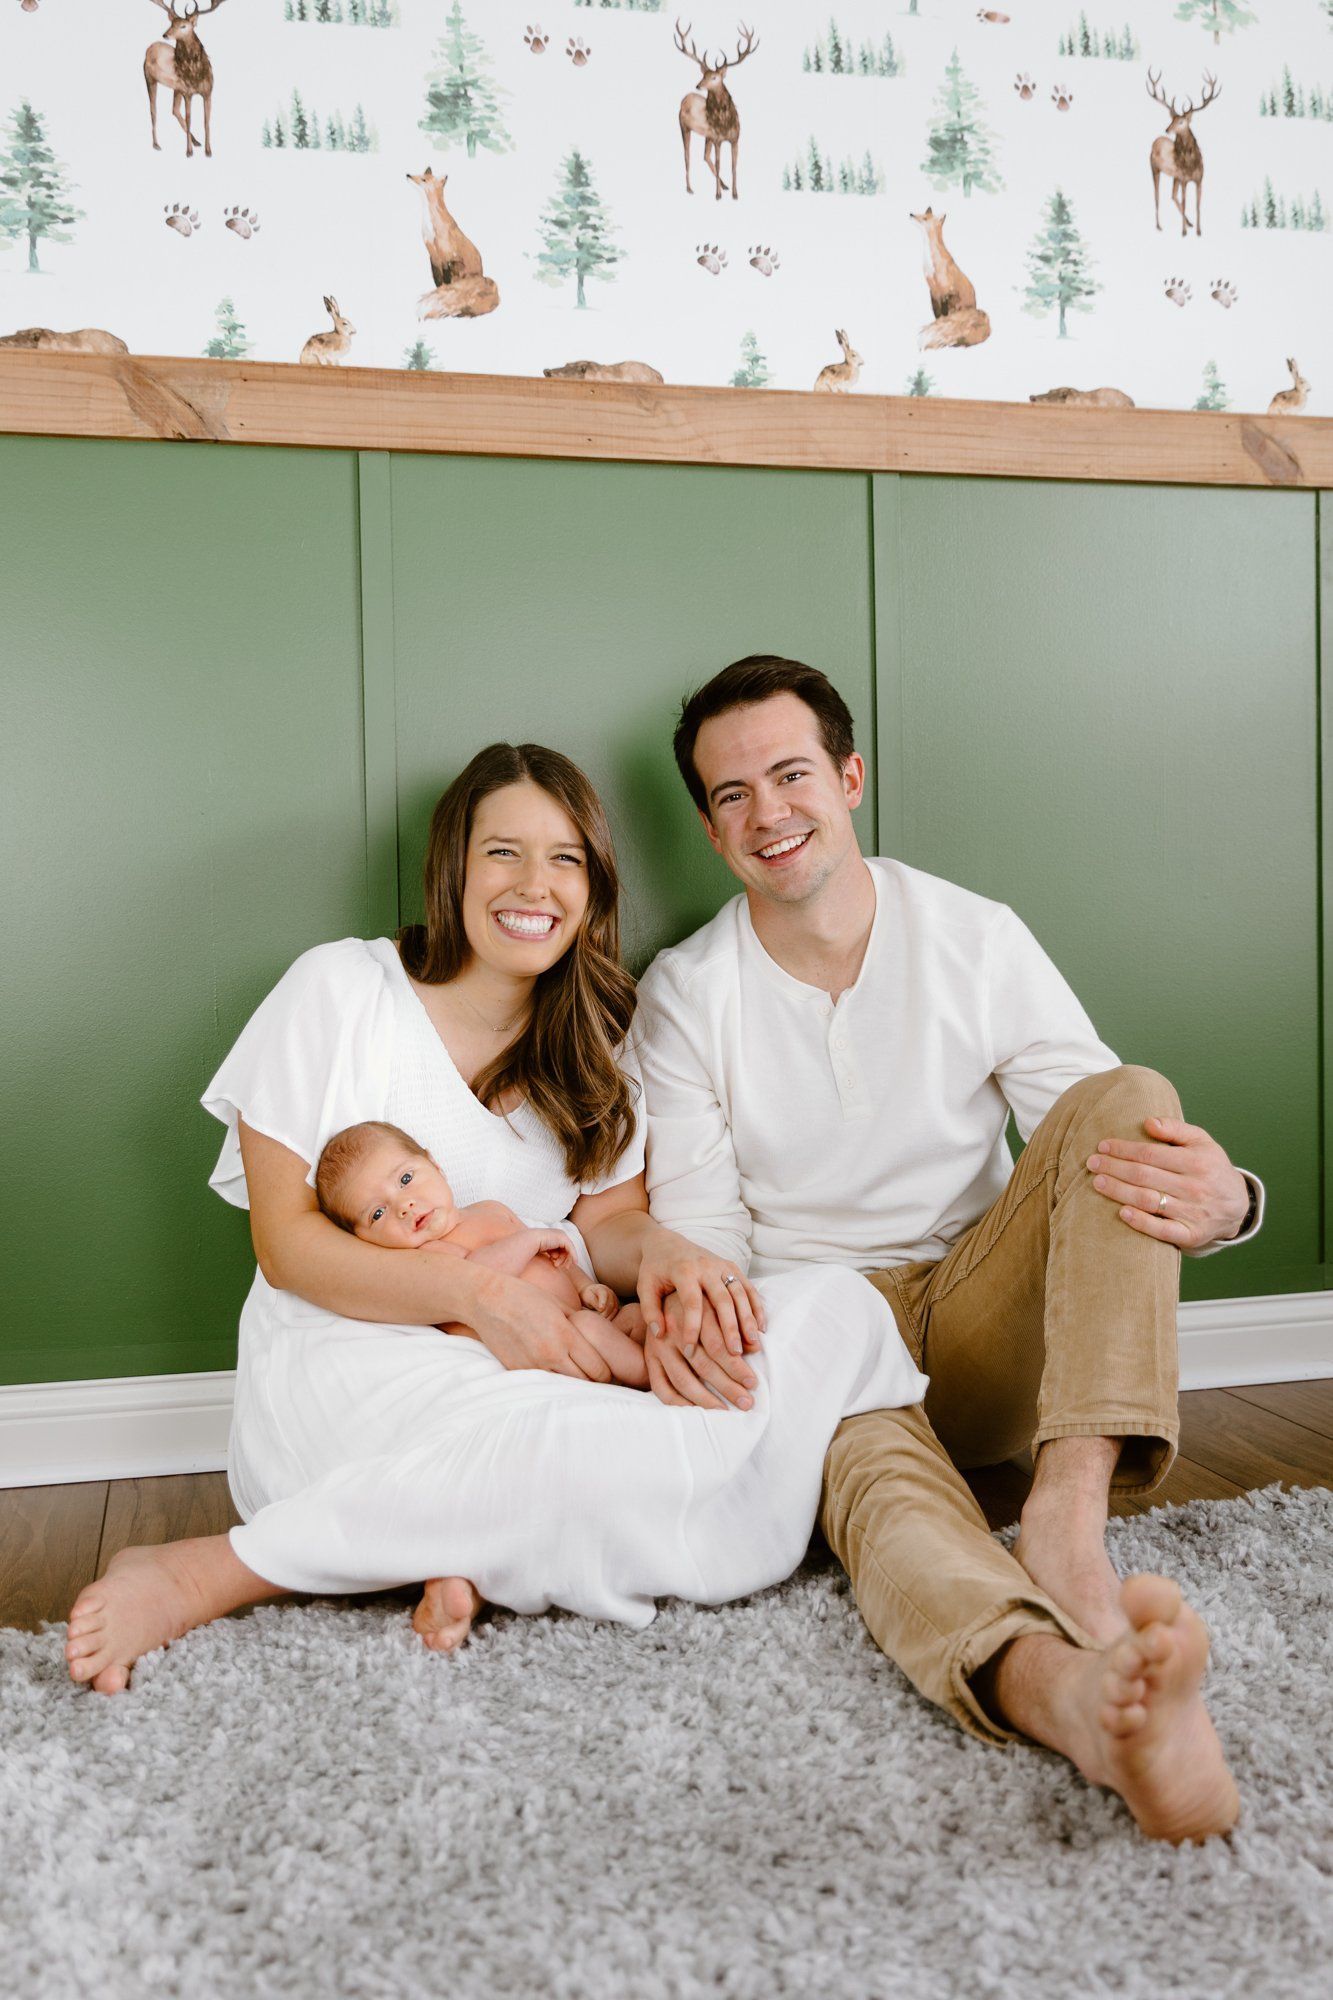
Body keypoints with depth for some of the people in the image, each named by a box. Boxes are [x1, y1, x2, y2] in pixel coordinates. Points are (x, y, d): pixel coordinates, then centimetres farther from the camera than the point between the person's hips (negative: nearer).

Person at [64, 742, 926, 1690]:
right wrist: (481, 1293, -21)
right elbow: (286, 1239, -6)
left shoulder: (597, 1032, 14)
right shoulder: (341, 989, -1)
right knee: (633, 1457, -36)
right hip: (347, 1356, -5)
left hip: (530, 1363, 6)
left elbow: (609, 1215, 9)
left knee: (843, 1309, -17)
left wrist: (664, 1252, -17)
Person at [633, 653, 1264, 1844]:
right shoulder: (683, 994, 3)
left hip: (980, 1331, 2)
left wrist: (1218, 1202, -26)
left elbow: (1118, 1142, -2)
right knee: (870, 1458, -37)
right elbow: (700, 1217, -1)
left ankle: (1067, 1520, -39)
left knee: (1128, 1097, -22)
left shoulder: (978, 941, 2)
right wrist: (683, 1303, -27)